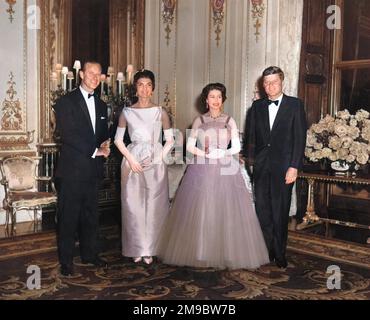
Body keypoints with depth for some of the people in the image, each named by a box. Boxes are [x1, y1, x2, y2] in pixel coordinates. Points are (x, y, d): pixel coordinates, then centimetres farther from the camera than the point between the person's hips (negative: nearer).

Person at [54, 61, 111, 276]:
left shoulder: (101, 105, 16)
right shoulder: (67, 101, -5)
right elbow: (68, 134, -14)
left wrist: (105, 146, -2)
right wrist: (95, 151, -15)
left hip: (93, 170, 6)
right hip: (72, 169, -6)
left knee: (91, 215, 13)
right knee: (68, 216, 1)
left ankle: (90, 255, 25)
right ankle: (66, 261, 11)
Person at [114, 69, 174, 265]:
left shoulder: (160, 112, 5)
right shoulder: (127, 112, 5)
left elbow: (170, 140, 4)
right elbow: (118, 139, 6)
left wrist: (159, 157, -9)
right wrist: (130, 159, -6)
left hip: (156, 163, 0)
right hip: (132, 162, 0)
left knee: (154, 205, 1)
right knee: (133, 205, 3)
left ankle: (150, 249, 14)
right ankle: (137, 249, 16)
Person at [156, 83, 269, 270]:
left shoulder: (229, 121, 8)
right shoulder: (199, 121, 8)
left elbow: (236, 147, 4)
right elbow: (189, 146, 3)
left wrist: (223, 153, -14)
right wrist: (205, 153, -12)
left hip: (225, 170, 0)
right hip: (202, 170, 0)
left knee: (227, 211, -3)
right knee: (199, 212, -1)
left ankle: (227, 254, 8)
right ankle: (199, 253, 10)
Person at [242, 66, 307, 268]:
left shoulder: (295, 105, 1)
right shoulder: (257, 106, 11)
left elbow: (300, 137, -4)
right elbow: (250, 136, 12)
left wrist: (294, 166, -10)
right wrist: (249, 161, 6)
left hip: (283, 166, -3)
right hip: (260, 166, 3)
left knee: (280, 212, 3)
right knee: (262, 210, 5)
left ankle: (279, 255, 17)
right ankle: (266, 252, 18)